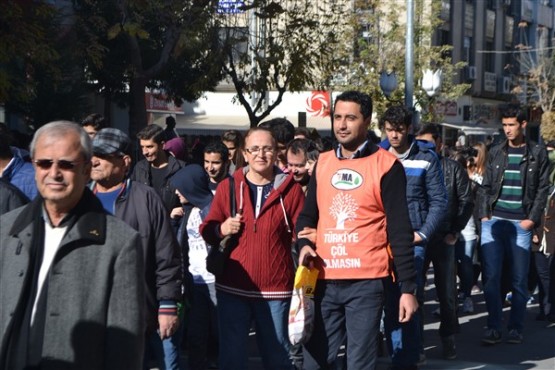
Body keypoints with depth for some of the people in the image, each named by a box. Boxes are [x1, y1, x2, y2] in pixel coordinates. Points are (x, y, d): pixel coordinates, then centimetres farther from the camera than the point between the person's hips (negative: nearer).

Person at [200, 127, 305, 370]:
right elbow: (207, 230, 10)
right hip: (232, 287, 1)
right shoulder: (228, 186, 5)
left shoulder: (290, 189, 0)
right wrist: (222, 229, -13)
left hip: (275, 288, -1)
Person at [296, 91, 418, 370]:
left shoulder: (385, 165, -3)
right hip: (325, 281, 4)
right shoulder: (323, 163, 11)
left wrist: (408, 288, -8)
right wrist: (305, 245, -3)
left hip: (366, 281, -4)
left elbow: (399, 230, -5)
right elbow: (308, 215, 20)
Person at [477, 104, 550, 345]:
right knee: (491, 276, -3)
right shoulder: (496, 153, 12)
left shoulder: (538, 153, 4)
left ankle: (516, 328, 11)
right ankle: (493, 327, 3)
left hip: (521, 223, -2)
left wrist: (532, 219, -7)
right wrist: (484, 214, 0)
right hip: (494, 221, 2)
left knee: (519, 278, 2)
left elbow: (543, 189, 2)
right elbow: (485, 187, 12)